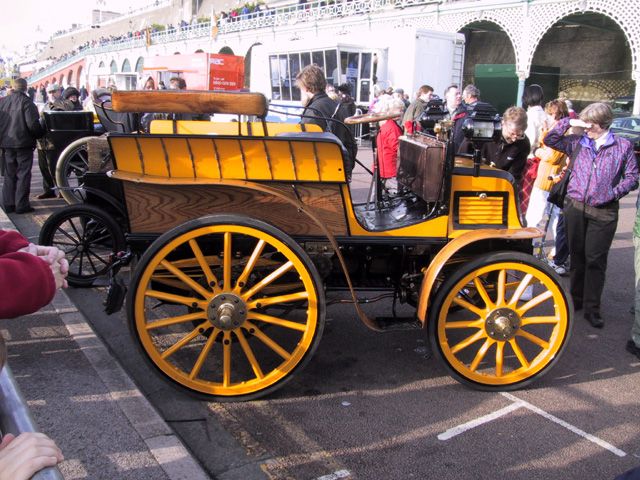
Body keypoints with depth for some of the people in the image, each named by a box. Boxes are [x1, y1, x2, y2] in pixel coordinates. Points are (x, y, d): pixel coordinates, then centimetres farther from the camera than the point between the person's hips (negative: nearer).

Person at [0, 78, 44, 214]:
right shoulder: (27, 103, -13)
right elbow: (33, 124, -19)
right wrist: (39, 134, -1)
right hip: (24, 144, -5)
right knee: (23, 174, 1)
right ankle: (21, 205, 0)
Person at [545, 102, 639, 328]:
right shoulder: (578, 142, 6)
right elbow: (550, 139, 4)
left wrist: (613, 193, -12)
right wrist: (569, 122, -4)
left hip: (603, 212, -3)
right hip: (575, 207, 3)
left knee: (595, 259, -2)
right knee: (577, 255, 13)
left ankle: (592, 308, 7)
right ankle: (576, 298, 28)